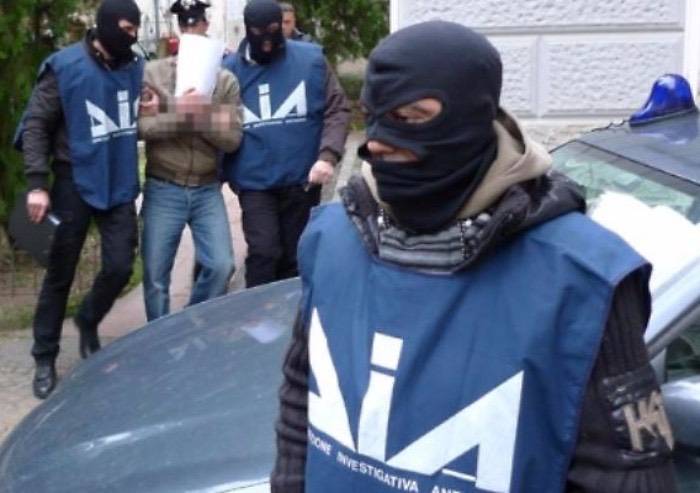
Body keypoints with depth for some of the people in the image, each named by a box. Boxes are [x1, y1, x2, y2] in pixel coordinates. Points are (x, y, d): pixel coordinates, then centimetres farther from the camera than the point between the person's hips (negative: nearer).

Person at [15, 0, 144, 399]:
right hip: (76, 184, -3)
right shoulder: (66, 66, -9)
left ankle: (89, 322, 31)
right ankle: (45, 357, 17)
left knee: (120, 267, 1)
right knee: (61, 274, 4)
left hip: (120, 185, 4)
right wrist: (37, 183, -16)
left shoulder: (136, 67, 3)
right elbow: (35, 125, -8)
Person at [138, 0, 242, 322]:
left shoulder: (226, 81, 2)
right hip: (163, 190, -1)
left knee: (221, 266, -3)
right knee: (156, 275, 4)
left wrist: (200, 114, -22)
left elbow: (232, 137, -7)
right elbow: (139, 125, -12)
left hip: (208, 191, 2)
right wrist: (183, 112, -21)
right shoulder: (152, 73, -2)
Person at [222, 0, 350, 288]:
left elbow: (337, 110, -2)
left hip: (302, 180, 1)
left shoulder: (311, 59, -4)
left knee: (294, 257, 12)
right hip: (254, 183, -1)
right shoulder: (229, 70, -1)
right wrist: (225, 174, 6)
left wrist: (327, 155, -16)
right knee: (264, 253, -13)